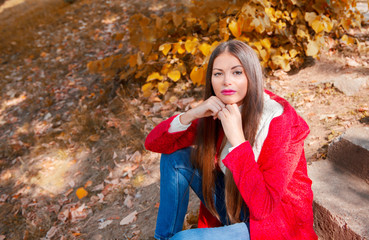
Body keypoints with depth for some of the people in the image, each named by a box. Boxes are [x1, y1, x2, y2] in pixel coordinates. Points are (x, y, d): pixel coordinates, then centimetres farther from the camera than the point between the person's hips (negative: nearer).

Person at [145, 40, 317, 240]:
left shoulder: (280, 122, -25)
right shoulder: (219, 111, -8)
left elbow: (262, 206, -30)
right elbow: (153, 143, -8)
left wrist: (237, 138, -32)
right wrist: (191, 115, -25)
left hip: (275, 223, -6)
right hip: (235, 206, 6)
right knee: (175, 157, -6)